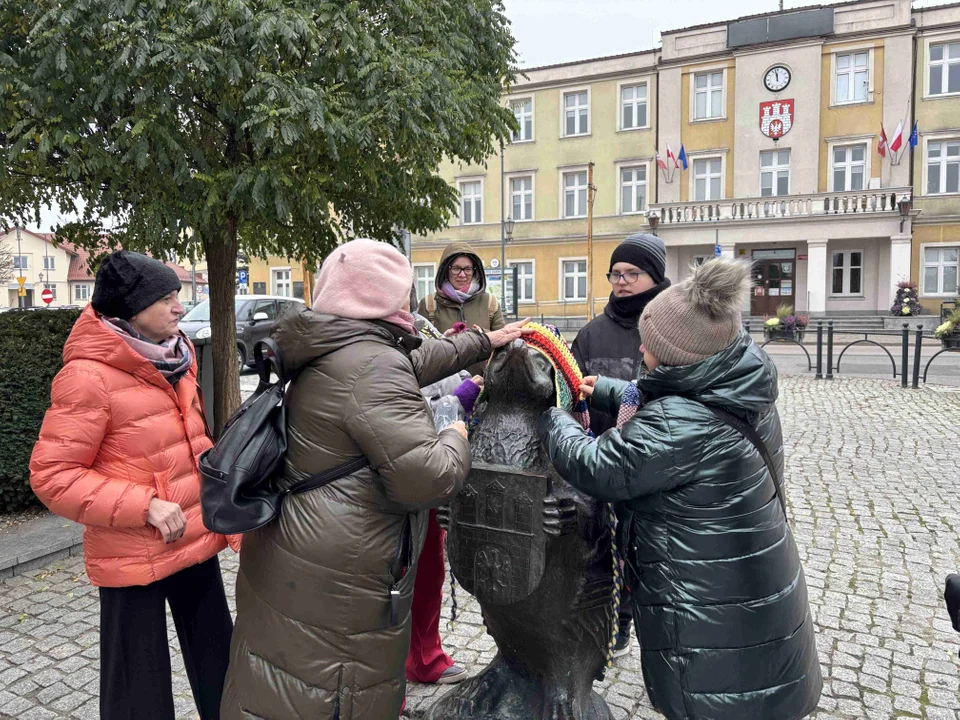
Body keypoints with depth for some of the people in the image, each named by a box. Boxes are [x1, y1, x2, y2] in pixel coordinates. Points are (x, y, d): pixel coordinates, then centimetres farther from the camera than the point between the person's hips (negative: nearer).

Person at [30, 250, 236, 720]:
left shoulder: (172, 357, 5)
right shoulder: (88, 376, -18)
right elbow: (51, 475, -17)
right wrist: (144, 506, -23)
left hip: (196, 541, 7)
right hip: (134, 557, -7)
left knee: (218, 662, 20)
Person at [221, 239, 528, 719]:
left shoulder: (329, 354, 9)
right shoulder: (373, 366, -22)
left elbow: (413, 362, 23)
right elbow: (428, 478, -28)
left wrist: (484, 342, 31)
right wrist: (456, 439, -6)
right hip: (333, 584, -9)